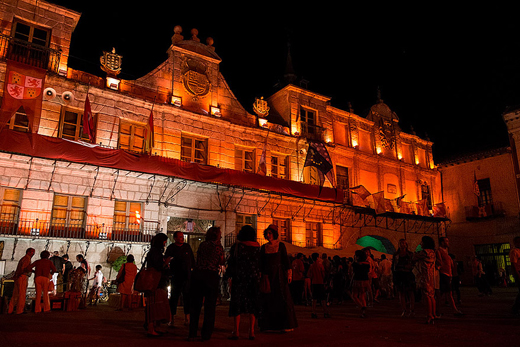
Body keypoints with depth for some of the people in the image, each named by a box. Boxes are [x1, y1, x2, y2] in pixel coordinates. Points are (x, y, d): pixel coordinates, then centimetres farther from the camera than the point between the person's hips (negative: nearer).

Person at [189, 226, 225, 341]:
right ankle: (206, 334, 11)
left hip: (197, 274, 4)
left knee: (195, 304, 11)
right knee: (210, 305, 7)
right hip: (211, 275, -3)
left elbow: (198, 260, 15)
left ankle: (192, 333, 16)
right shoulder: (218, 245, -2)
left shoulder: (202, 245, 8)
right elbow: (222, 262, 5)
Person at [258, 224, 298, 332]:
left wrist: (289, 273, -10)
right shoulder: (264, 247, 8)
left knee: (282, 298, -4)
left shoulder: (280, 245, 0)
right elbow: (261, 263, 9)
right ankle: (269, 325, 13)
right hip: (268, 275, 3)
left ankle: (286, 324, 5)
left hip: (279, 274, -3)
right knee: (268, 300, 4)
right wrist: (262, 275, 3)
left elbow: (285, 260, -2)